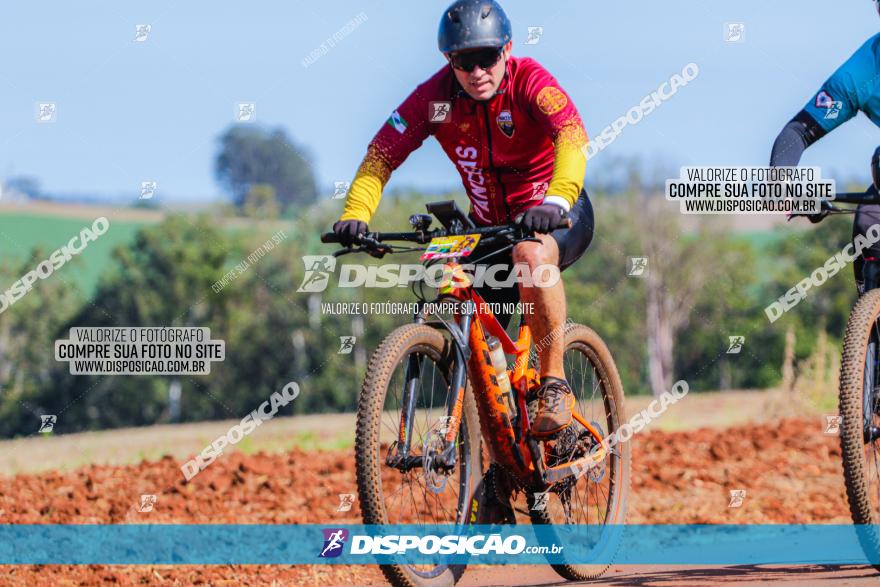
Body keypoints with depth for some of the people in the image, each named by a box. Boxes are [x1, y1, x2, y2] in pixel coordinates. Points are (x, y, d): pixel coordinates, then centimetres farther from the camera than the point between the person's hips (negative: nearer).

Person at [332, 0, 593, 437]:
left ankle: (554, 385, -26)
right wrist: (354, 216, -31)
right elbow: (381, 155, -14)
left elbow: (571, 134, -38)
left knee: (532, 254, -39)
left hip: (558, 217, -4)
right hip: (490, 227, 4)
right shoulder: (435, 97, -12)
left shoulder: (529, 81, -22)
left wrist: (556, 200, -55)